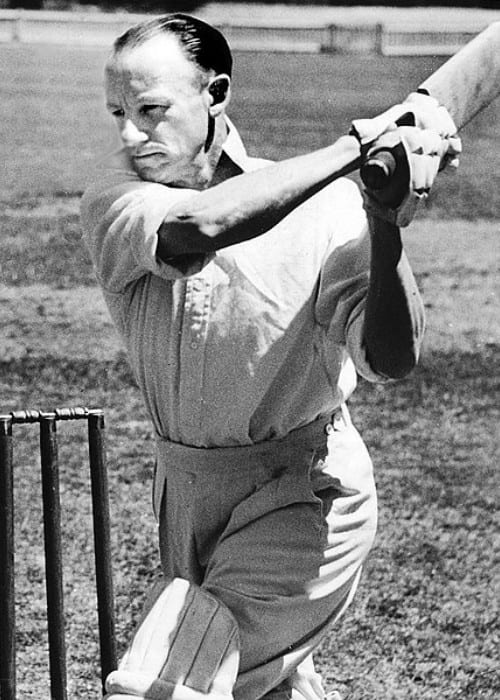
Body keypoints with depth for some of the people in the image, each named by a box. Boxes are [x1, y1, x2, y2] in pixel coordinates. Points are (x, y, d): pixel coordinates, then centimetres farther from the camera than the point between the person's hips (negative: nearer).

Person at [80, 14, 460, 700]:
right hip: (185, 487, 5)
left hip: (303, 494, -5)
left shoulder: (326, 214, -18)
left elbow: (391, 358, -28)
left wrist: (385, 219, -42)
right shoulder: (117, 195, -11)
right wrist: (358, 141, -34)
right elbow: (196, 230, -34)